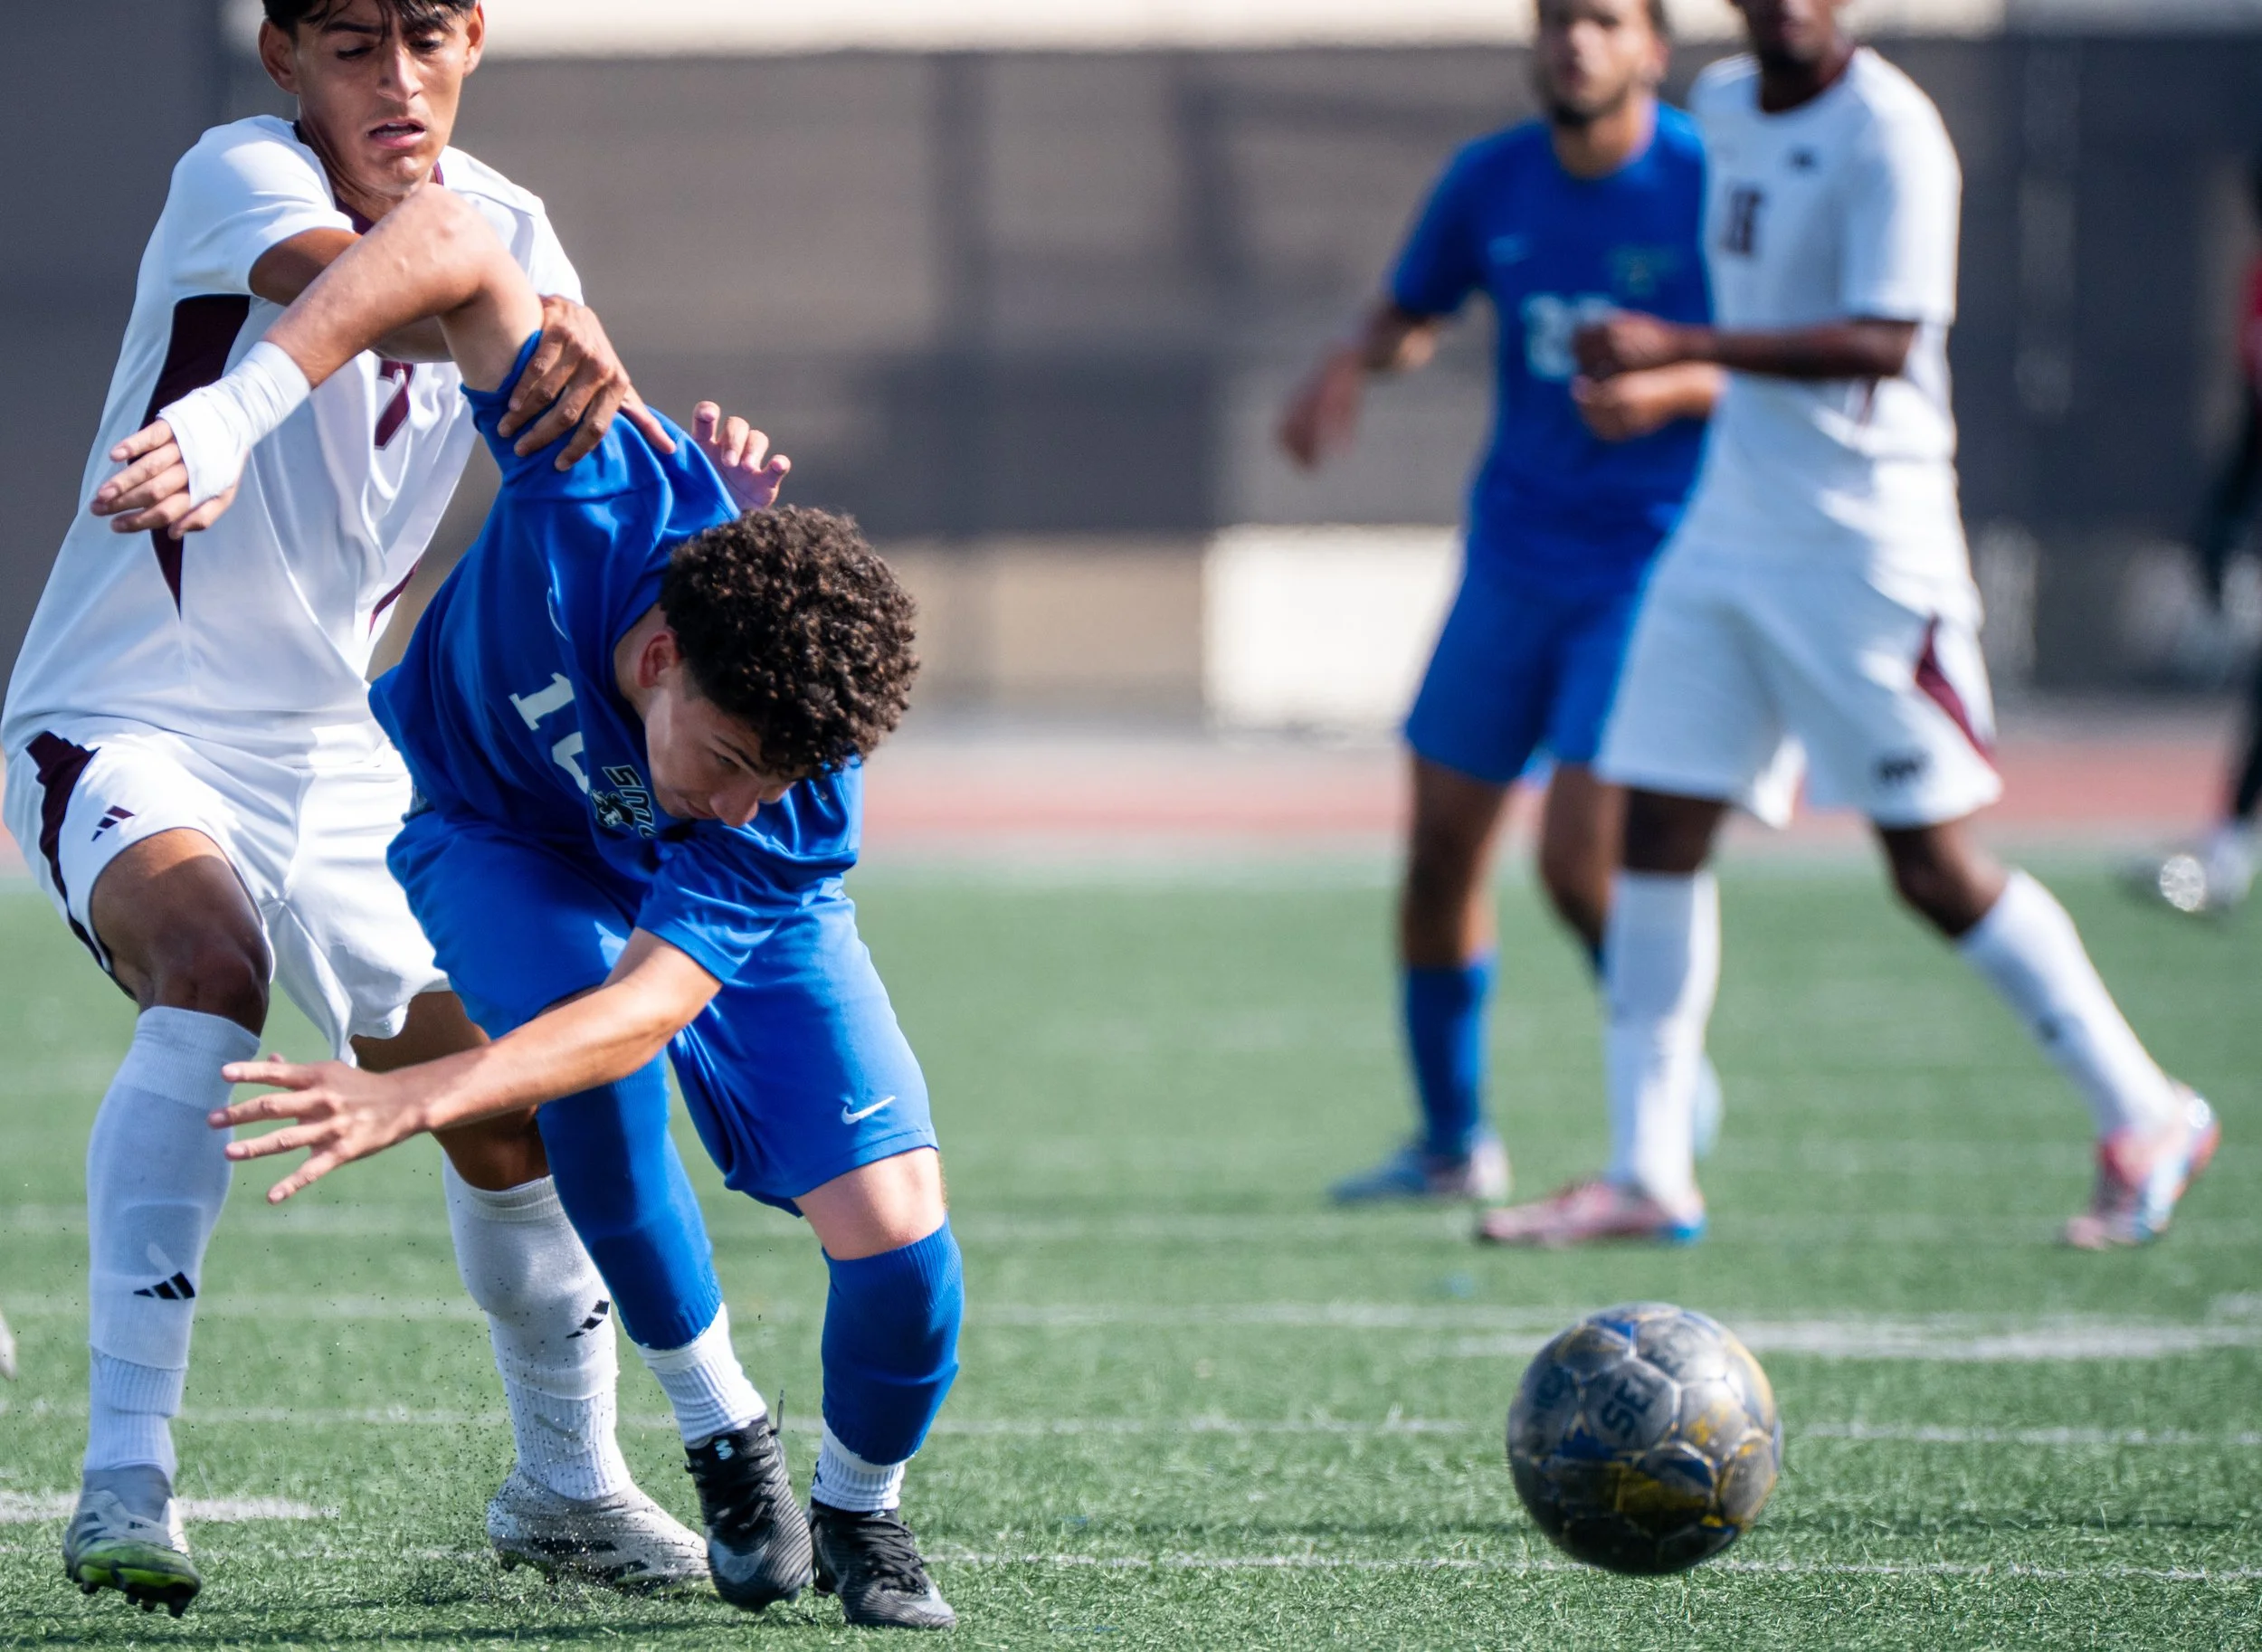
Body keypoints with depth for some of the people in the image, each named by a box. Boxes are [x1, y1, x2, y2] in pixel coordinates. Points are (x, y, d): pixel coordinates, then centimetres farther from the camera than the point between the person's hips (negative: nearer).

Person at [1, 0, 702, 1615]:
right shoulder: (238, 175, -17)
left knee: (510, 1104, 5)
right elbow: (345, 274, -41)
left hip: (332, 753, 7)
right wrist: (534, 320, -60)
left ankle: (568, 1480, 31)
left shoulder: (500, 224, 2)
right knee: (211, 961, -36)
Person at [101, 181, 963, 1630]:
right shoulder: (608, 499, -43)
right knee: (597, 1084, -34)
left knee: (899, 1238, -18)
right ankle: (725, 1439, -10)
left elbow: (649, 1003, -46)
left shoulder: (803, 811, -40)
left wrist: (419, 1098, -60)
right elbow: (453, 242, -43)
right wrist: (240, 411, -51)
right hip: (496, 824, 0)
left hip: (734, 917, 0)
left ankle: (860, 1511, 15)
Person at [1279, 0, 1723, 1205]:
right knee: (1441, 845, 5)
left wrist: (1673, 391, -25)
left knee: (1579, 857, -14)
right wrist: (1352, 364, -4)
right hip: (1515, 554, 5)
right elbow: (1412, 314, 18)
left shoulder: (1708, 187, -11)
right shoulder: (1492, 183, 3)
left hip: (1653, 562, -5)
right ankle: (1451, 1140, 21)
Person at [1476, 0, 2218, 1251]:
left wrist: (1681, 346, -31)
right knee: (1655, 836, 2)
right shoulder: (1724, 108, 10)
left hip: (1866, 542, -8)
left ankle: (2144, 1120, 9)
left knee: (1934, 867, -5)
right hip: (1728, 526, 8)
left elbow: (1885, 342, -25)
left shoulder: (1889, 135, -15)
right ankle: (1646, 1176, 6)